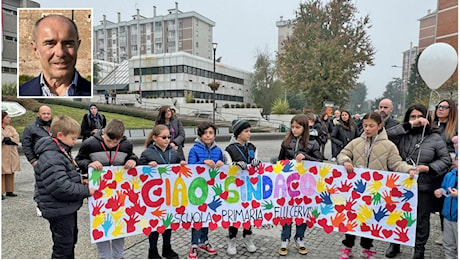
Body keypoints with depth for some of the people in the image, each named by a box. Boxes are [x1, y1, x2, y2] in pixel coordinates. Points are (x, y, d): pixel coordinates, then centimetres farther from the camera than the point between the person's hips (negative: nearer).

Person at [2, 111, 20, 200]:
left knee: (11, 173, 9)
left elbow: (16, 138, -1)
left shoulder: (11, 128, 14)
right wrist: (10, 139, -13)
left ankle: (9, 191, 18)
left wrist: (7, 139, -14)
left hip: (11, 155, 5)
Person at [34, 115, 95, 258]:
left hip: (68, 208, 10)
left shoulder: (62, 152, 9)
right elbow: (61, 187, -31)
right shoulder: (50, 158, -24)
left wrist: (80, 181, 4)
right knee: (63, 248, 4)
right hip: (59, 212, -10)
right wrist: (86, 190, -21)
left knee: (71, 241, 25)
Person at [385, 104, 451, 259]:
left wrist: (428, 168, -14)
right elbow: (388, 135, -18)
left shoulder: (435, 138, 0)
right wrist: (410, 124, -17)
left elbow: (445, 160, 1)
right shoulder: (402, 135, 1)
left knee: (422, 219, 13)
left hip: (424, 188, -1)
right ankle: (395, 244, 34)